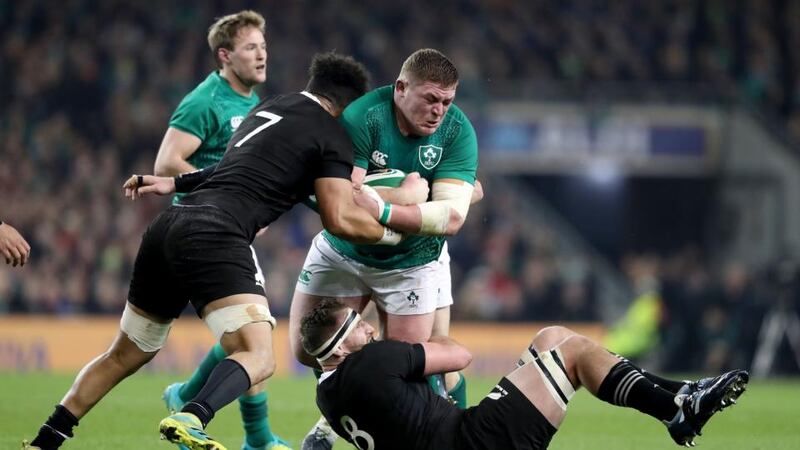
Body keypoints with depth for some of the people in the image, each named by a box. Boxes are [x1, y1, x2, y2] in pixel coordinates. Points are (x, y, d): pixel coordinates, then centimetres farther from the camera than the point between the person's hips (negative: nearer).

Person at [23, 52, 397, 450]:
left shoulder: (268, 107, 26)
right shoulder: (332, 137, 3)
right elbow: (341, 220, -2)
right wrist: (391, 233, 13)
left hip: (169, 225, 8)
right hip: (215, 236, -8)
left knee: (125, 355, 22)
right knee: (258, 358, -18)